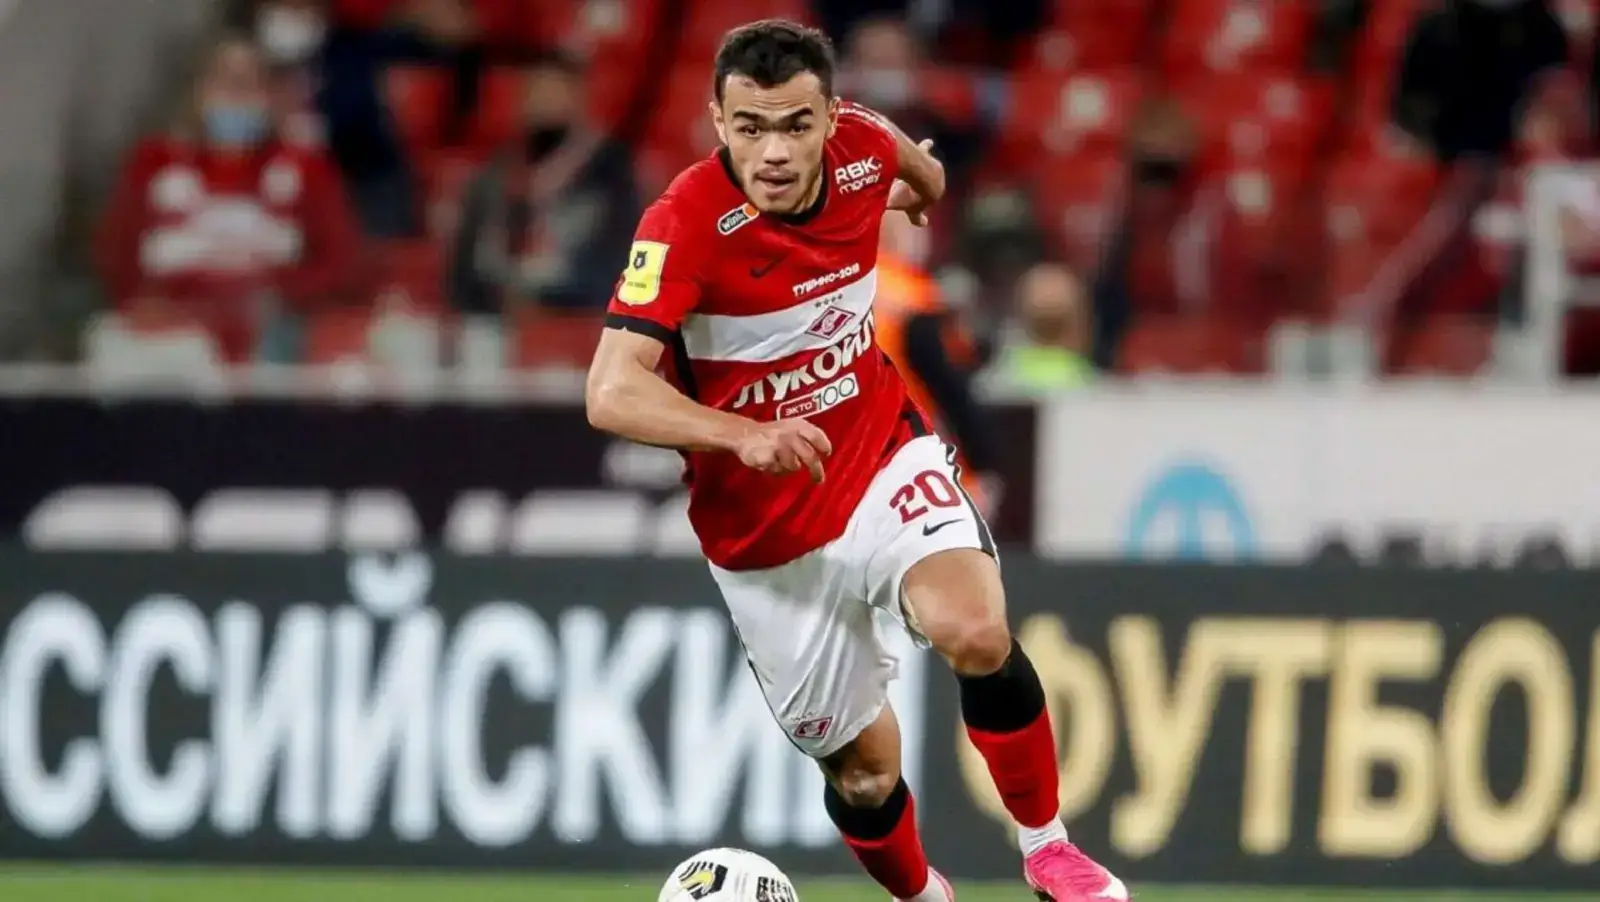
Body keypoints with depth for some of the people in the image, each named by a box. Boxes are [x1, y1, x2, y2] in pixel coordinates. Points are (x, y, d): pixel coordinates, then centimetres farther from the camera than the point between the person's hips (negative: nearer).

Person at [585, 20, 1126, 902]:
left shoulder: (864, 148, -13)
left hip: (883, 454, 2)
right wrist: (745, 435, -49)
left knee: (974, 630, -27)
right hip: (766, 531, -2)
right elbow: (612, 393, -35)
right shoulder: (685, 223, -26)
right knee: (862, 770, 5)